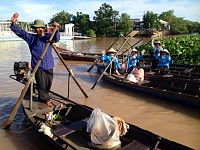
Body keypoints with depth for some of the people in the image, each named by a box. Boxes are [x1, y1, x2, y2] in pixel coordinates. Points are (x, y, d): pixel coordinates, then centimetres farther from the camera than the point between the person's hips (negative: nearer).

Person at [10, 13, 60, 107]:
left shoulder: (48, 36, 4)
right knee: (41, 85, 2)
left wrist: (56, 30, -33)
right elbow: (20, 32, -3)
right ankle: (45, 99, 21)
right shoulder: (31, 38, 3)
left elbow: (56, 39, -14)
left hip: (49, 66, 2)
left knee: (48, 84, 13)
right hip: (38, 67, -2)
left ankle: (43, 98, 35)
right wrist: (13, 23, -21)